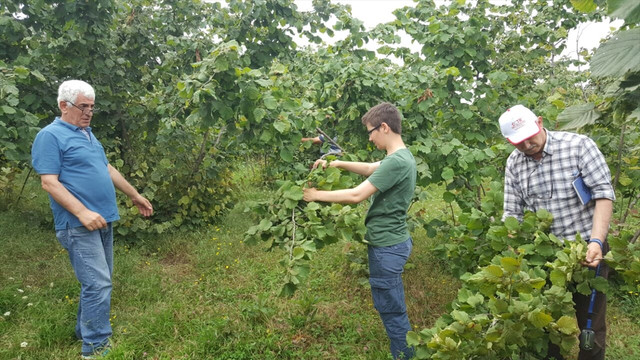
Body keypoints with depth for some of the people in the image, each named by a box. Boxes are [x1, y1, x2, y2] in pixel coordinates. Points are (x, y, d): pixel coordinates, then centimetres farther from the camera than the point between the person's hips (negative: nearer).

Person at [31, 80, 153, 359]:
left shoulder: (87, 134, 17)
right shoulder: (51, 136, -9)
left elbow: (108, 170, 24)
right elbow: (49, 182, -16)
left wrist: (135, 195, 27)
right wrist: (82, 213, -24)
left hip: (103, 220, 9)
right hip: (80, 225, -9)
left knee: (98, 282, 15)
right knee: (98, 284, -11)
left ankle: (85, 330, 30)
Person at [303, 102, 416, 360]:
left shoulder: (396, 161, -23)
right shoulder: (403, 156, 9)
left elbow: (356, 195, -23)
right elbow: (369, 168, 23)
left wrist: (316, 195, -12)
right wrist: (337, 163, 11)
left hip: (387, 246, -10)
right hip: (392, 242, 10)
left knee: (392, 311, 3)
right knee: (392, 308, 20)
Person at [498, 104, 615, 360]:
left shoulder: (579, 145, -11)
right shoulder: (513, 164, 0)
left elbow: (604, 193, -14)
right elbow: (513, 212, 3)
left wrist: (596, 241, -24)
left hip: (587, 248, -3)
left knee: (589, 324, 8)